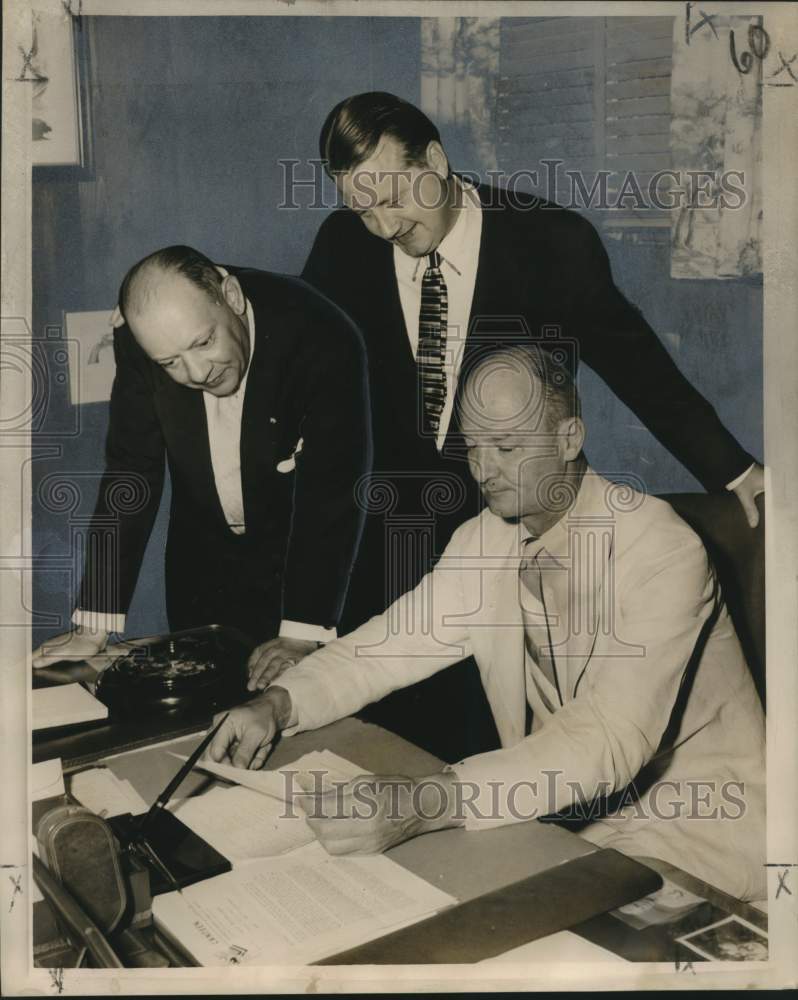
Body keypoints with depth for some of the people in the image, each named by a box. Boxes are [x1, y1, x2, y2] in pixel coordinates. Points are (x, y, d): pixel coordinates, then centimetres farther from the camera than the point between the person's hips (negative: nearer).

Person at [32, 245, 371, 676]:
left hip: (308, 555, -3)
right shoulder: (141, 342, -18)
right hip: (202, 562, 3)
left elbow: (332, 493, -29)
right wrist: (94, 626, -17)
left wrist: (302, 635, -33)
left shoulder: (324, 339, -29)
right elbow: (129, 475, -13)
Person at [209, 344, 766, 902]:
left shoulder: (660, 548, -24)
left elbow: (610, 739, -34)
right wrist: (280, 703, -16)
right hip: (566, 810, 6)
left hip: (698, 831, -6)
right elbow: (396, 640, 3)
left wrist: (424, 805, -44)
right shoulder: (486, 541, -1)